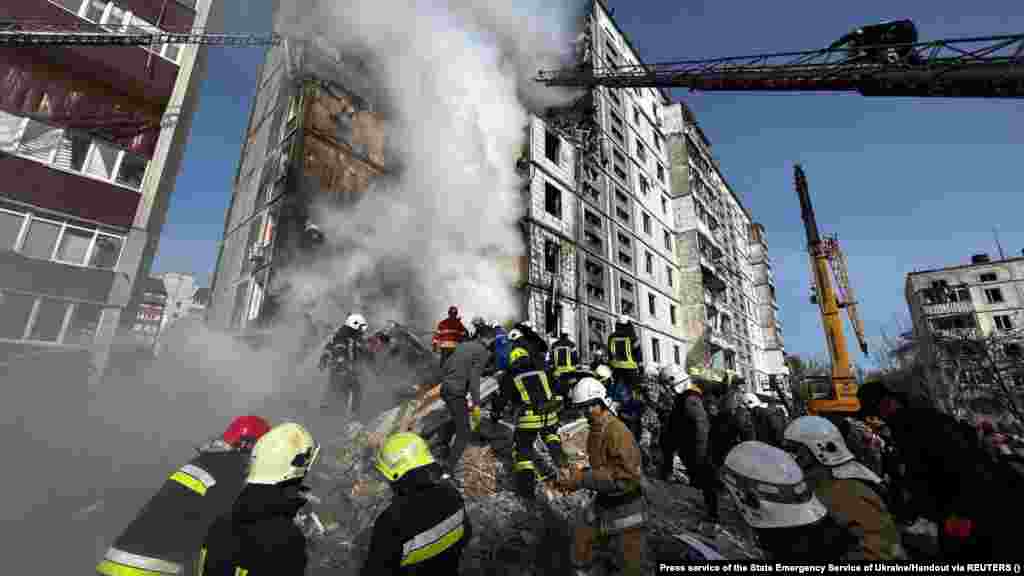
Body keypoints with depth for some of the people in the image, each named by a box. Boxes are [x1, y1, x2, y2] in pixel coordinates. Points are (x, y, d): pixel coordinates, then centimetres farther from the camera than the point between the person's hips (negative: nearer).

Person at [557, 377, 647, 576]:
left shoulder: (618, 432, -27)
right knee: (580, 540, 20)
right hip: (603, 501, 8)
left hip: (626, 506, -8)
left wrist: (582, 479, -33)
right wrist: (576, 476, -3)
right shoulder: (594, 431, 3)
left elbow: (626, 476, -33)